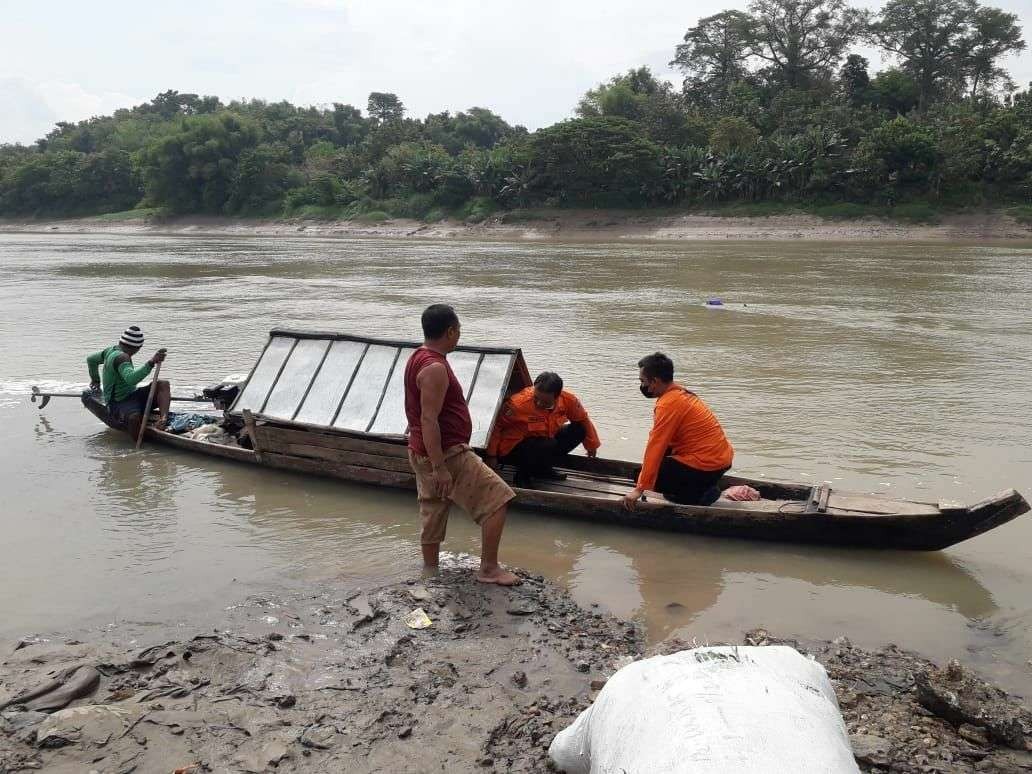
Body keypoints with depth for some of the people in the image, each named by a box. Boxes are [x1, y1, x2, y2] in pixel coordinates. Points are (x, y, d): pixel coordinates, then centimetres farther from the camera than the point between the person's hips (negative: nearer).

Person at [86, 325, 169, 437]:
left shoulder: (112, 349, 10)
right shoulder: (121, 357, -20)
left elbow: (91, 359, 30)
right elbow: (131, 379, -40)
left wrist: (95, 380, 45)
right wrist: (151, 362, -47)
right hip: (119, 404, -9)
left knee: (163, 384, -11)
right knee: (134, 417, -42)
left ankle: (163, 418, -33)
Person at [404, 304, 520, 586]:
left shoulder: (419, 358, 11)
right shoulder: (435, 368, -21)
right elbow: (429, 420, -26)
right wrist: (440, 468, -26)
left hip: (425, 454, 10)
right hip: (445, 455, -10)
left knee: (433, 515, 17)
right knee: (497, 500, -5)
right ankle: (489, 569, 1)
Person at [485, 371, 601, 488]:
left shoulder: (568, 400, -15)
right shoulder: (519, 403, -30)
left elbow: (583, 420, 3)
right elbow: (497, 425, -20)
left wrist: (592, 445, 16)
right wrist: (492, 455, -16)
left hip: (544, 440, 6)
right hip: (515, 447, -6)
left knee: (579, 430, -4)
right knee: (548, 446, -33)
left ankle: (543, 468, 2)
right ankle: (524, 473, -5)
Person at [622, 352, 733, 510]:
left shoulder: (668, 404, -18)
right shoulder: (681, 392, 11)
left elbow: (655, 448, -18)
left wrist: (639, 489, -14)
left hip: (706, 465, -9)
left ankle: (701, 495, -3)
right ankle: (702, 488, 12)